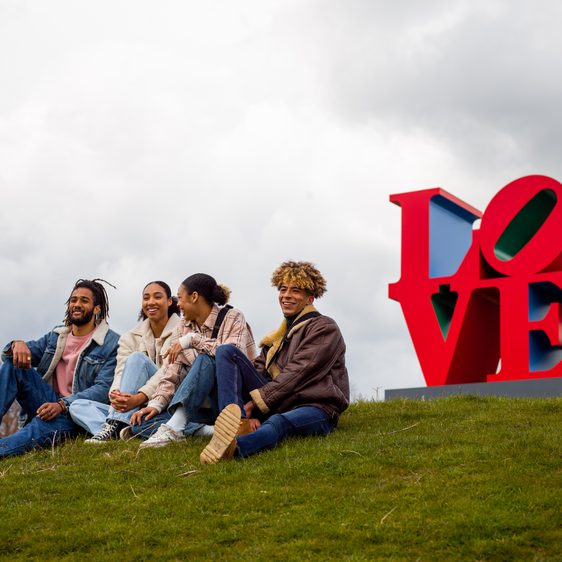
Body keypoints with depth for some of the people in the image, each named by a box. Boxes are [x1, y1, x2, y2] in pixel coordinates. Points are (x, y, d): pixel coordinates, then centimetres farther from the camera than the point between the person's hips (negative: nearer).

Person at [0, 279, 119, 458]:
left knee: (40, 428, -38)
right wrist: (17, 345, -14)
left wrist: (62, 405, -27)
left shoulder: (111, 343, -2)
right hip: (47, 405, 6)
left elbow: (103, 389, -13)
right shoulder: (55, 336, 16)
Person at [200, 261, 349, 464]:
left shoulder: (324, 328, 2)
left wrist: (255, 401, -16)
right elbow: (259, 368, 11)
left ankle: (234, 447, -78)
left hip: (314, 408, -7)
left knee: (277, 423, -42)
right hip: (275, 404, 7)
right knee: (226, 351, -5)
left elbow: (297, 373, -11)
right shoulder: (281, 332, 26)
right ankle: (237, 421, -34)